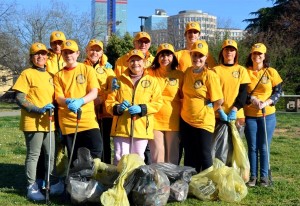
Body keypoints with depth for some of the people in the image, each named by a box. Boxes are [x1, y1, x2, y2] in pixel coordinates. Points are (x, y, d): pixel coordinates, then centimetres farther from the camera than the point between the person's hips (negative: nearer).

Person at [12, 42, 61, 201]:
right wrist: (38, 109, -20)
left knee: (50, 155, 10)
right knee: (33, 155, -2)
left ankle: (49, 184, 23)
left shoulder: (49, 75, 16)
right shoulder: (27, 74, -5)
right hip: (33, 122, -7)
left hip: (48, 122, 7)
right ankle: (32, 188, 7)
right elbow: (19, 98, -12)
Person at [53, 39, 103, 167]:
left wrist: (80, 102, -24)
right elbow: (58, 98, 1)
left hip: (87, 118, -2)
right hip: (68, 122, 2)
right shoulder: (59, 75, 12)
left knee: (96, 150, -16)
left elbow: (94, 93, -5)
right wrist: (68, 102, -23)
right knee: (74, 158, 6)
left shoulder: (88, 69, 6)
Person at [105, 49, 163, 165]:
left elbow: (157, 103, 2)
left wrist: (141, 109, -14)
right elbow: (109, 101, 9)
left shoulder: (152, 81, 9)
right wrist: (117, 108, -14)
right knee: (120, 159, 0)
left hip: (142, 128, 0)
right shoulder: (120, 81, 13)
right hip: (121, 127, 1)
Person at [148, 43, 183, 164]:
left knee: (172, 158, 6)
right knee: (157, 157, 2)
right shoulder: (150, 73, 4)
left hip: (173, 121, 0)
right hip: (155, 120, 0)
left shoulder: (180, 75, 4)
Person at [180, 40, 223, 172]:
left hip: (203, 122, -6)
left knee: (204, 156, 2)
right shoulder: (188, 72, 5)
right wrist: (186, 108, 9)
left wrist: (206, 110, 1)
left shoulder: (210, 75, -13)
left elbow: (218, 101, -12)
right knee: (189, 156, 15)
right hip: (185, 120, 6)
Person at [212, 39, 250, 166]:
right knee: (219, 148, -7)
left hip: (236, 114, 1)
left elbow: (243, 93, 3)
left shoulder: (241, 70, 10)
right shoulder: (216, 70, 7)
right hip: (220, 115, -1)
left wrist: (234, 110, -10)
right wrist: (220, 110, -12)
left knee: (234, 148, 4)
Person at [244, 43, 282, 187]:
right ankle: (253, 176, 14)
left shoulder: (271, 72, 0)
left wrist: (266, 103, -15)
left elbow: (278, 91, 0)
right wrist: (252, 99, -16)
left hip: (268, 115, 0)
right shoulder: (245, 72, 1)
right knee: (252, 147, 5)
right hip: (249, 115, 1)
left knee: (264, 147, 3)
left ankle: (264, 176, 14)